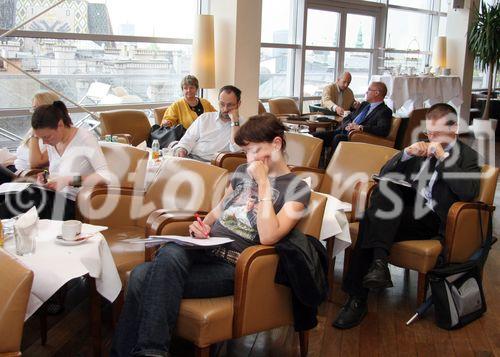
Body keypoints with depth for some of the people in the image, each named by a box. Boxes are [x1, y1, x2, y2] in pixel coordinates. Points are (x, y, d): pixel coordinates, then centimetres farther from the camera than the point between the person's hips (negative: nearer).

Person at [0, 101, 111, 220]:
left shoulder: (84, 139, -9)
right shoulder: (52, 143, 11)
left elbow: (106, 176, -18)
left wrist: (70, 180, -22)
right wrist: (46, 181, 0)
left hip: (68, 202, -7)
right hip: (51, 197, 7)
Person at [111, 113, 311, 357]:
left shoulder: (297, 189, -1)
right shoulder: (243, 171, 19)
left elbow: (268, 237, -16)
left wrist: (263, 183, -13)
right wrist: (201, 225, 7)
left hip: (232, 266, -6)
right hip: (205, 249, 6)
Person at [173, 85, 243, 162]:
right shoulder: (205, 117, 16)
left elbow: (236, 150, -13)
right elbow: (188, 139, 12)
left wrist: (234, 121, -12)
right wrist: (181, 149, -11)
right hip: (190, 157, 4)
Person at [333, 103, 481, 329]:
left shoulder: (468, 156, 9)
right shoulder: (422, 148, 23)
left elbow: (468, 192, -11)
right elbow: (385, 174, 17)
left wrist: (442, 157, -10)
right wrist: (406, 153, 0)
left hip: (431, 219, -5)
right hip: (404, 210, 5)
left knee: (371, 224, -29)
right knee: (385, 187, -29)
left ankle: (358, 300, -29)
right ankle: (379, 260, -34)